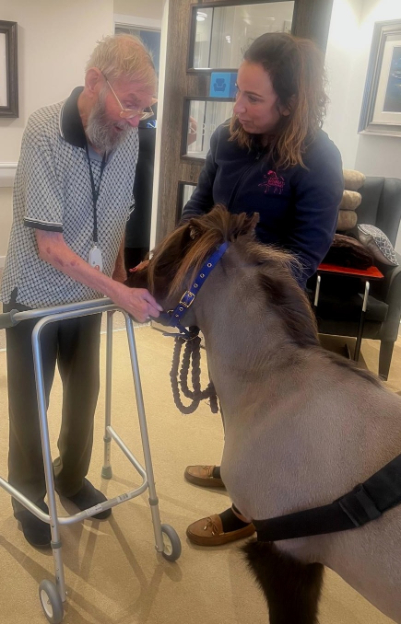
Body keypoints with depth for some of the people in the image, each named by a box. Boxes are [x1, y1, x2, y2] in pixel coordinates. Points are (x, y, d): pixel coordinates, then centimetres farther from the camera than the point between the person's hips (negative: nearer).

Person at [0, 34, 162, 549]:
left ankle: (72, 476, 43)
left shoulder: (127, 137, -10)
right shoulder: (44, 132, -25)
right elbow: (50, 247, -27)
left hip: (89, 294, 5)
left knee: (84, 394, 18)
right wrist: (119, 293, -31)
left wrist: (119, 280, 7)